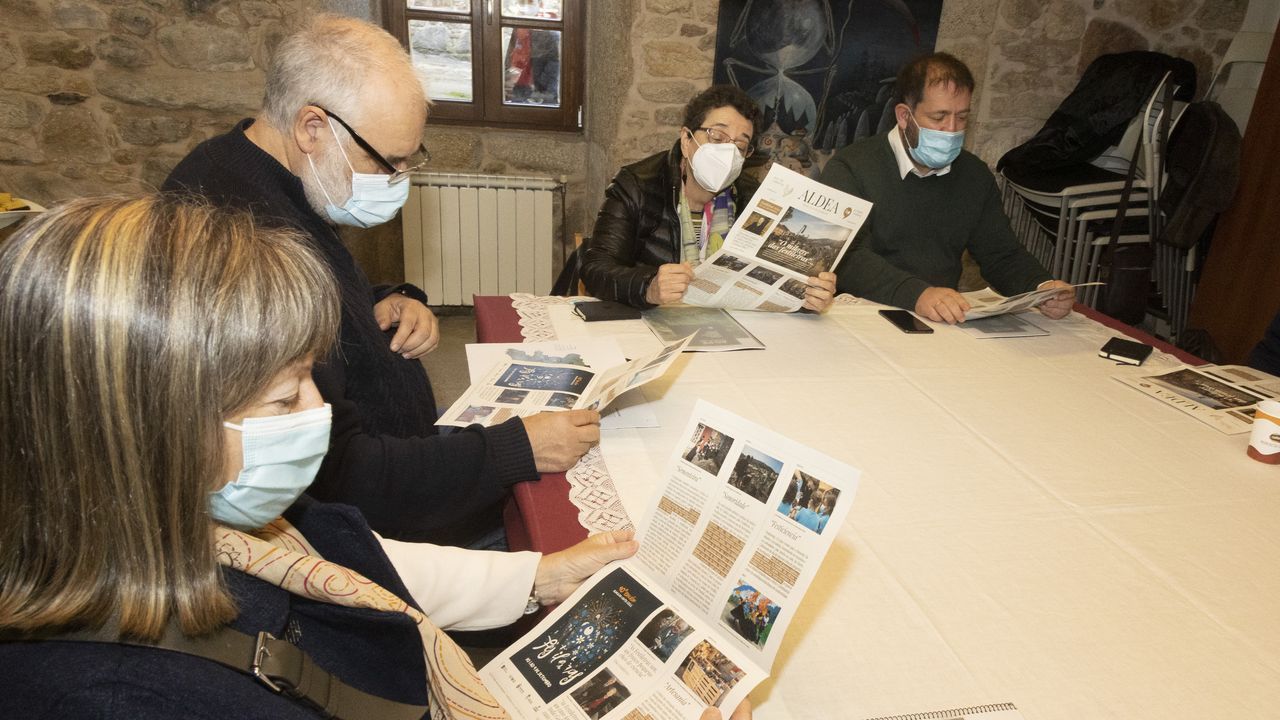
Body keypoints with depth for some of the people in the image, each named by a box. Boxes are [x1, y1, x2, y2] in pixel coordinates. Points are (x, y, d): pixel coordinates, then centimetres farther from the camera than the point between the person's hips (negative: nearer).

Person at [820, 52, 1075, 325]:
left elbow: (1001, 254, 16)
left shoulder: (976, 175, 13)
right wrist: (916, 294, -34)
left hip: (947, 322, 4)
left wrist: (1043, 287, -5)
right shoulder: (851, 167, -7)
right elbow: (847, 258, -20)